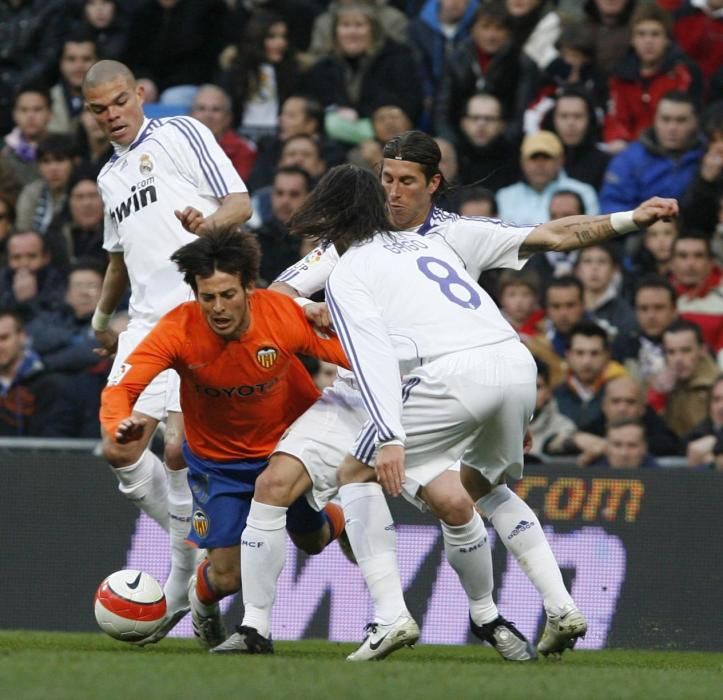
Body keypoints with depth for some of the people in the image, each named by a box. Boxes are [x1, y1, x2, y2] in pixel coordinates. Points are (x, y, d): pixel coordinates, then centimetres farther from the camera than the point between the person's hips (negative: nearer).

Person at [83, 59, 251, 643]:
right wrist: (103, 316, 39)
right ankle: (198, 546, 14)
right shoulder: (109, 176, 25)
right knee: (119, 451, -3)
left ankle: (183, 584, -6)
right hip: (147, 325, 8)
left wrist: (209, 223, -27)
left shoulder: (181, 134, 2)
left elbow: (241, 203, -8)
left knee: (180, 447, -18)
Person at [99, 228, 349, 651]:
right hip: (218, 456, -1)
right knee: (226, 578, -4)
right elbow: (119, 389, -35)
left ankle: (340, 521, 49)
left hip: (289, 439, 1)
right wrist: (122, 424, -57)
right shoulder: (178, 330, -30)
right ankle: (202, 601, 35)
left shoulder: (286, 315, -29)